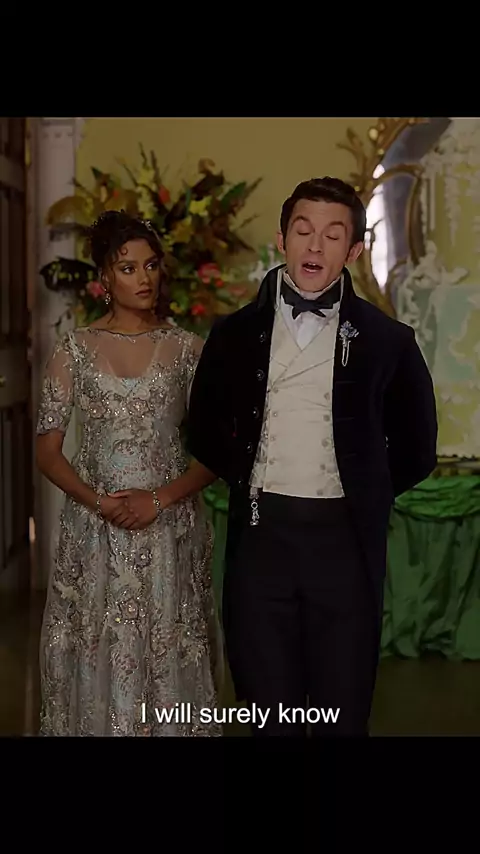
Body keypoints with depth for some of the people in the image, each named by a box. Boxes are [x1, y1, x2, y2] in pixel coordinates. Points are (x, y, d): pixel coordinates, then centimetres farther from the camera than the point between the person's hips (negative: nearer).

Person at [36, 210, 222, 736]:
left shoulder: (186, 349, 3)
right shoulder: (74, 351, 2)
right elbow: (47, 452, 2)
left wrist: (160, 498, -12)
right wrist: (98, 502, -13)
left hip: (170, 530, 0)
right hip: (94, 533, 0)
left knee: (168, 664, 3)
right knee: (99, 662, 5)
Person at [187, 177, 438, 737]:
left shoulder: (386, 340, 0)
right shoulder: (237, 334, 4)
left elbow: (416, 448, 9)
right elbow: (204, 430, 16)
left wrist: (368, 495, 6)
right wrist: (247, 480, 8)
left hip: (345, 538, -1)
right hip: (261, 534, 1)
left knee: (343, 715, 7)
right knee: (270, 713, 10)